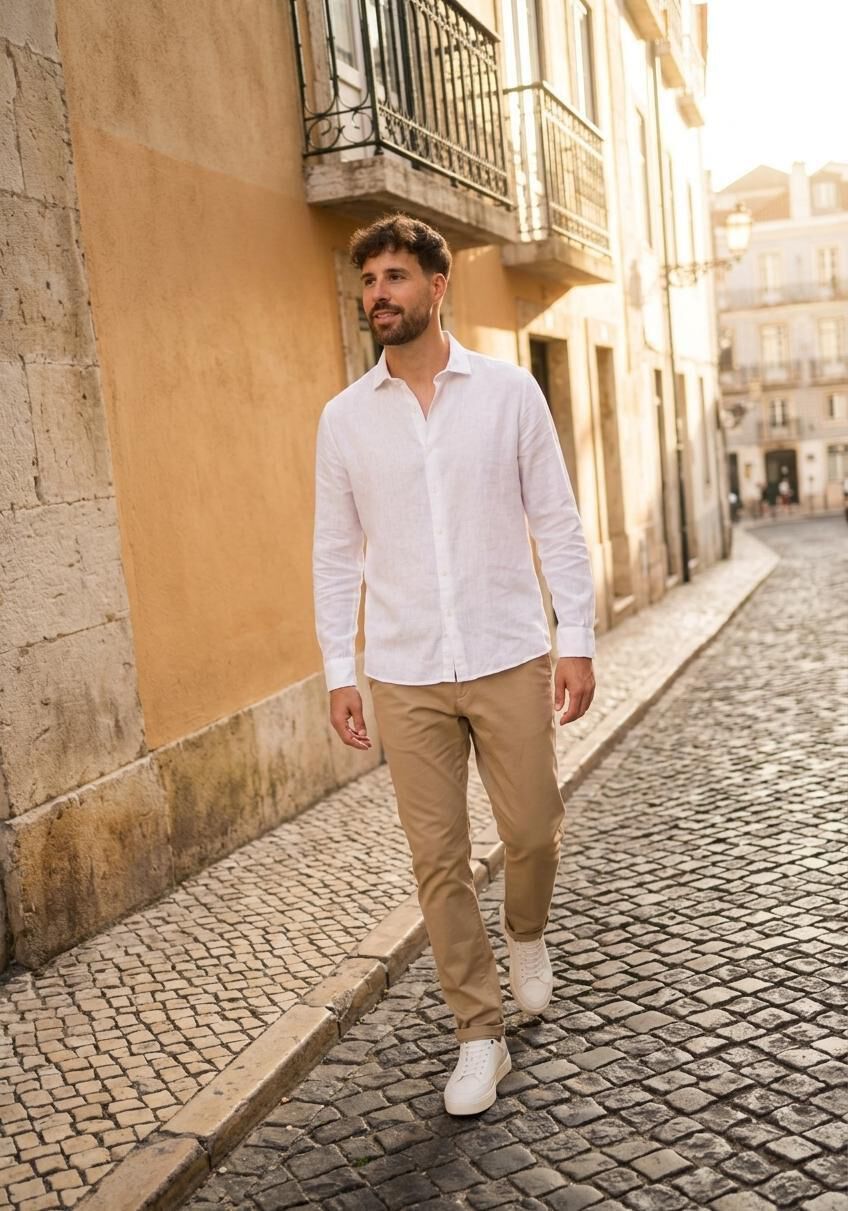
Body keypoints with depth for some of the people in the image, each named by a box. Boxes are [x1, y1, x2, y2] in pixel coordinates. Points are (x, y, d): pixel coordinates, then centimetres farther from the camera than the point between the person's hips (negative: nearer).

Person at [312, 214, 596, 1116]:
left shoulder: (508, 391, 0)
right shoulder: (343, 418, 4)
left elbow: (555, 523, 1)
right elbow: (335, 554, 6)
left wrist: (577, 639, -4)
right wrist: (337, 671, 2)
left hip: (509, 659, -1)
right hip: (405, 676, 1)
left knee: (532, 833, 8)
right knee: (438, 862, 4)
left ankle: (526, 934, 42)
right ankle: (479, 1037, 20)